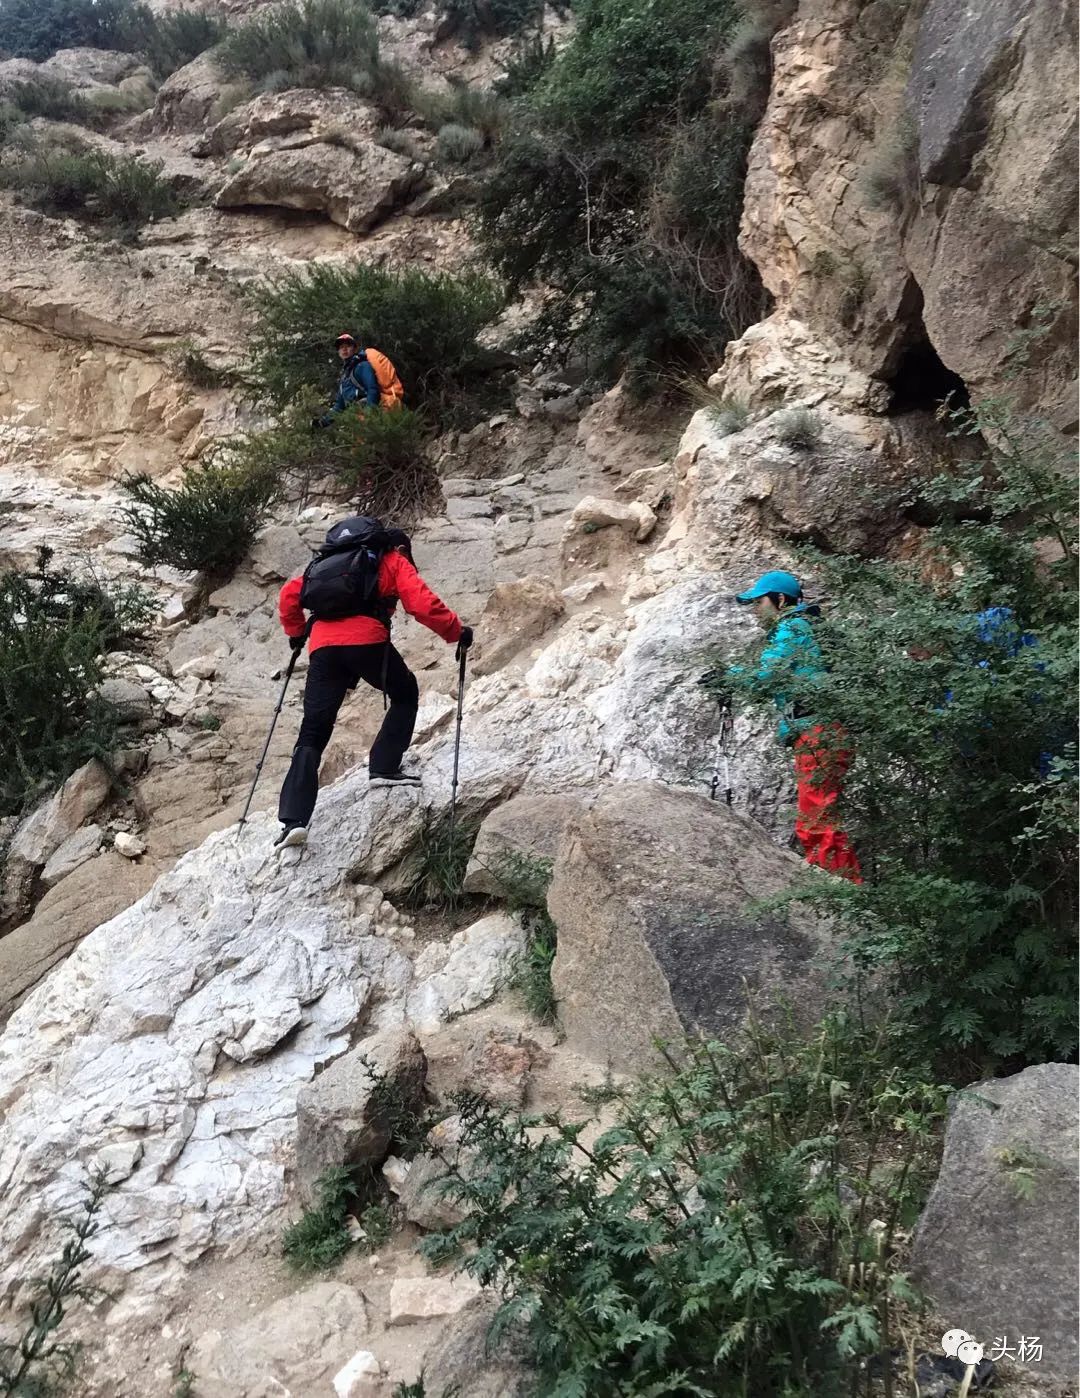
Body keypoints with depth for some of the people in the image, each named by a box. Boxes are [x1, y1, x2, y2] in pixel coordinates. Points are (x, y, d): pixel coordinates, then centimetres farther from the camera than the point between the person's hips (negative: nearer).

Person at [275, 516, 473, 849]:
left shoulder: (332, 560, 33)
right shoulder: (393, 560, 18)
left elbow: (290, 593, 26)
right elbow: (421, 603, 1)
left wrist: (296, 632, 37)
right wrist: (457, 632, 10)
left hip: (323, 644, 4)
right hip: (367, 640, -4)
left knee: (313, 732, 5)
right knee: (405, 695, 23)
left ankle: (293, 819, -5)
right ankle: (383, 768, 13)